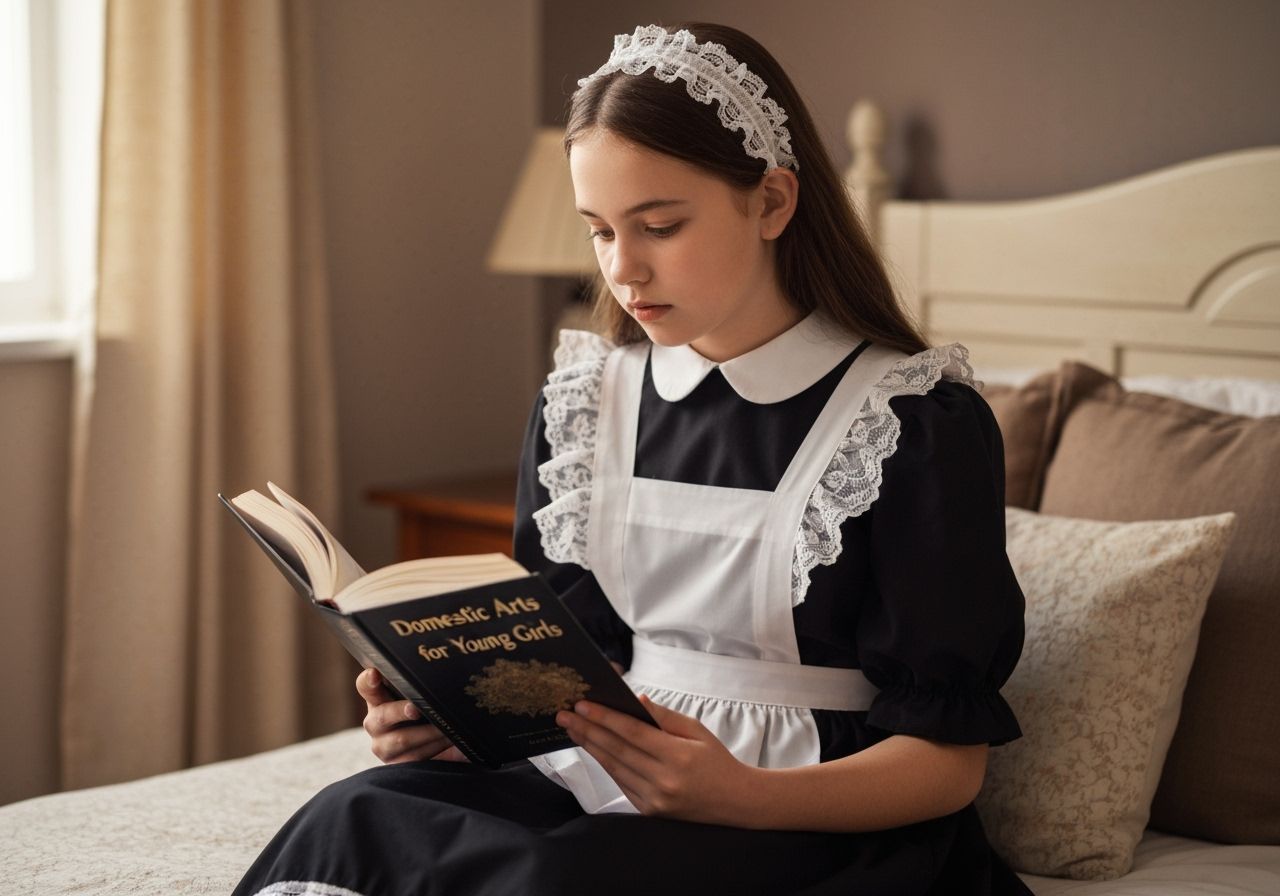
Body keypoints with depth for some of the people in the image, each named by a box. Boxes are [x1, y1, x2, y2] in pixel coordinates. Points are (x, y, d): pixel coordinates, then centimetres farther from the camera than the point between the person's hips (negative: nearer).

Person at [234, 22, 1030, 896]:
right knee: (354, 815, -25)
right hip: (590, 784, 5)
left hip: (812, 819, -4)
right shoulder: (581, 401, 9)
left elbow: (950, 756, -9)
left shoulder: (921, 424, -8)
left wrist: (742, 795, -26)